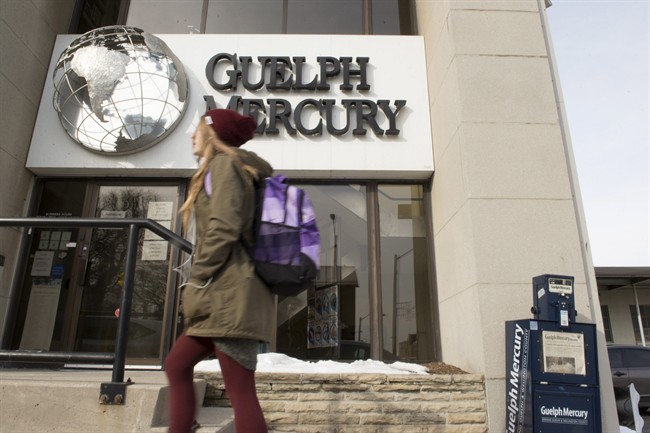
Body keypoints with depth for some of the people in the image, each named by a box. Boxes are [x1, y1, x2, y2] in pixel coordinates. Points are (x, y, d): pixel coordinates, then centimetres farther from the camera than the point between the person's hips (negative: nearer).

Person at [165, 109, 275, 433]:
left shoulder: (224, 164, -4)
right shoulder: (230, 167, 25)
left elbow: (223, 229, -18)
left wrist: (196, 281, -10)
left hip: (230, 294, -10)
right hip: (222, 294, 10)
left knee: (240, 392, -6)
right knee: (177, 365, 17)